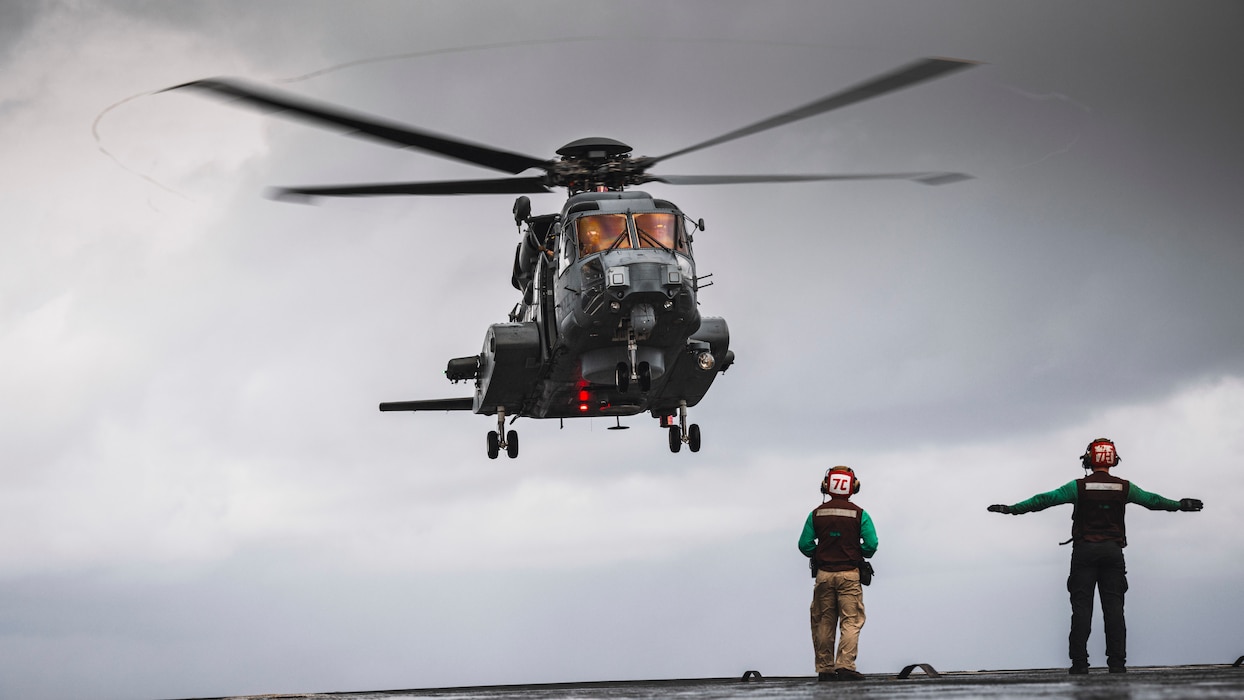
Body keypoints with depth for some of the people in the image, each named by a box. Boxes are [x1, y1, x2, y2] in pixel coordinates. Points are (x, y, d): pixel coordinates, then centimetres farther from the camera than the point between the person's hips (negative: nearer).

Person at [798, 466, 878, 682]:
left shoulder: (816, 514, 2)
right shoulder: (859, 514, -4)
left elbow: (805, 544, -1)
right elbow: (871, 544, -10)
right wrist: (861, 555, 11)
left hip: (824, 574, 2)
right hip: (849, 574, -2)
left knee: (824, 622, 10)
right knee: (851, 621, -1)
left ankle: (825, 669, 11)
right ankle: (845, 666, -13)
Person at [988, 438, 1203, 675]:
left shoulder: (1080, 487, -5)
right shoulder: (1123, 487, 1)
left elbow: (1045, 499, -8)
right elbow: (1153, 500, 12)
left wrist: (1012, 509, -4)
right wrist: (1179, 505, 27)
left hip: (1084, 551, -2)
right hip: (1113, 551, 2)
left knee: (1081, 606, -1)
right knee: (1113, 607, 3)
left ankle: (1079, 663, -6)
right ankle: (1117, 663, -2)